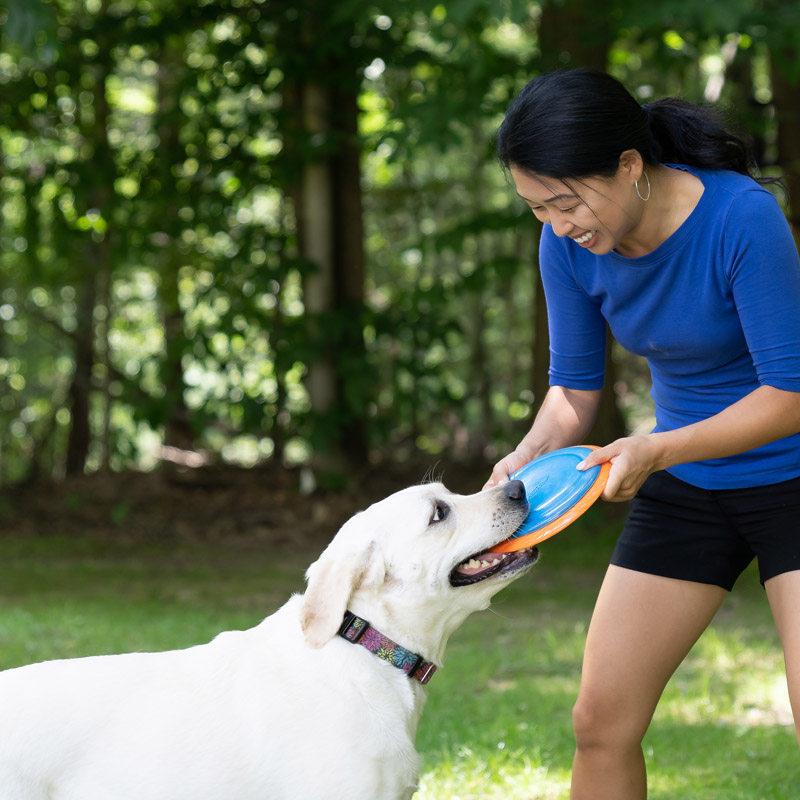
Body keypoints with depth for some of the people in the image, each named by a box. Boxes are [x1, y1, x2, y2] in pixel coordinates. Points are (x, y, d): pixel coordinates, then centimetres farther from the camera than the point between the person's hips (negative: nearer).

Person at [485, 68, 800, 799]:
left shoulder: (741, 217, -27)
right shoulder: (569, 244, -11)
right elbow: (575, 387, 1)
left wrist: (657, 450, -34)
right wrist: (530, 454, -20)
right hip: (685, 492, 6)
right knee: (601, 718, 3)